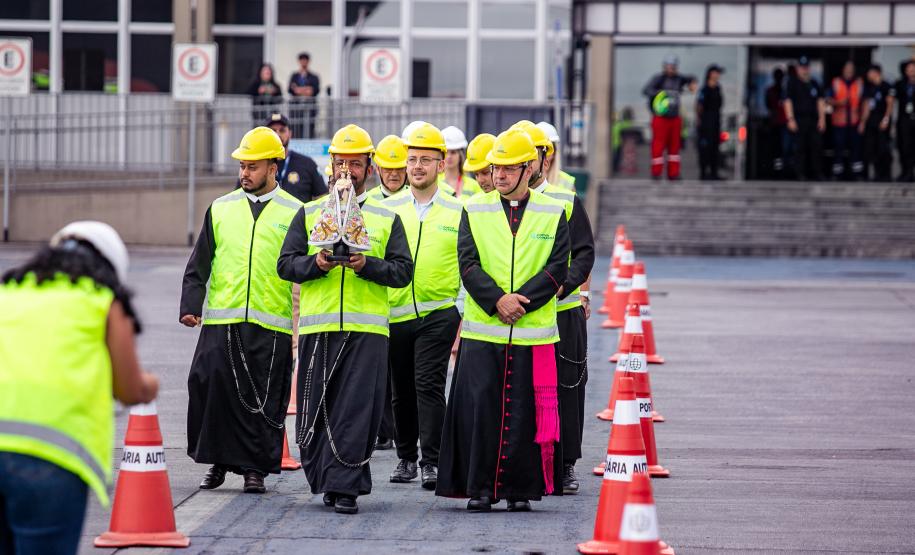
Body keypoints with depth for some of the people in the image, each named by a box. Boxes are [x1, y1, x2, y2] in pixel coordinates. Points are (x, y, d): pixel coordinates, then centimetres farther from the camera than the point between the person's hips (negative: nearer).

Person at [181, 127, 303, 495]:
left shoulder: (294, 213, 5)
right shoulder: (220, 209, 12)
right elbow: (199, 265, 13)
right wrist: (191, 306, 2)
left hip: (271, 326, -2)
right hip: (221, 320, 2)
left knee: (265, 402, -1)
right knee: (211, 388, -5)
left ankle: (255, 468, 9)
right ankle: (218, 461, 11)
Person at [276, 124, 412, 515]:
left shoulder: (387, 219, 11)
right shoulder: (309, 214, 14)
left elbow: (402, 271, 3)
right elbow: (286, 264, 7)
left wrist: (366, 265, -13)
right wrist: (317, 263, -12)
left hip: (368, 328, -1)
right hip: (318, 325, 2)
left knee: (357, 409, -9)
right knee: (317, 407, 1)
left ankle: (344, 485, -10)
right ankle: (327, 479, 14)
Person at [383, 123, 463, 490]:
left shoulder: (457, 212, 3)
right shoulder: (388, 209, 7)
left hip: (438, 314, -3)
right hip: (394, 313, 3)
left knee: (429, 384, -13)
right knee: (401, 390, 9)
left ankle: (432, 462, -11)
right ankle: (405, 457, 22)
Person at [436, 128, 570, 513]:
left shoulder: (553, 214, 5)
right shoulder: (475, 210, 7)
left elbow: (557, 269, -2)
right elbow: (468, 264, -2)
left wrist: (519, 301, -14)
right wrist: (496, 300, -16)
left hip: (533, 332, 0)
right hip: (481, 330, 0)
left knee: (526, 413, 1)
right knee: (479, 409, -3)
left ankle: (520, 489, 9)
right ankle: (480, 488, 3)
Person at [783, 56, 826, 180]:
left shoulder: (814, 84, 18)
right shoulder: (792, 83, 5)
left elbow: (820, 101, 17)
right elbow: (788, 101, -2)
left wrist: (822, 119, 6)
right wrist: (791, 119, -11)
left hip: (813, 120, 4)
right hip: (799, 119, -4)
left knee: (817, 146, -2)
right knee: (799, 148, -5)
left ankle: (817, 174, 2)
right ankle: (800, 174, -2)